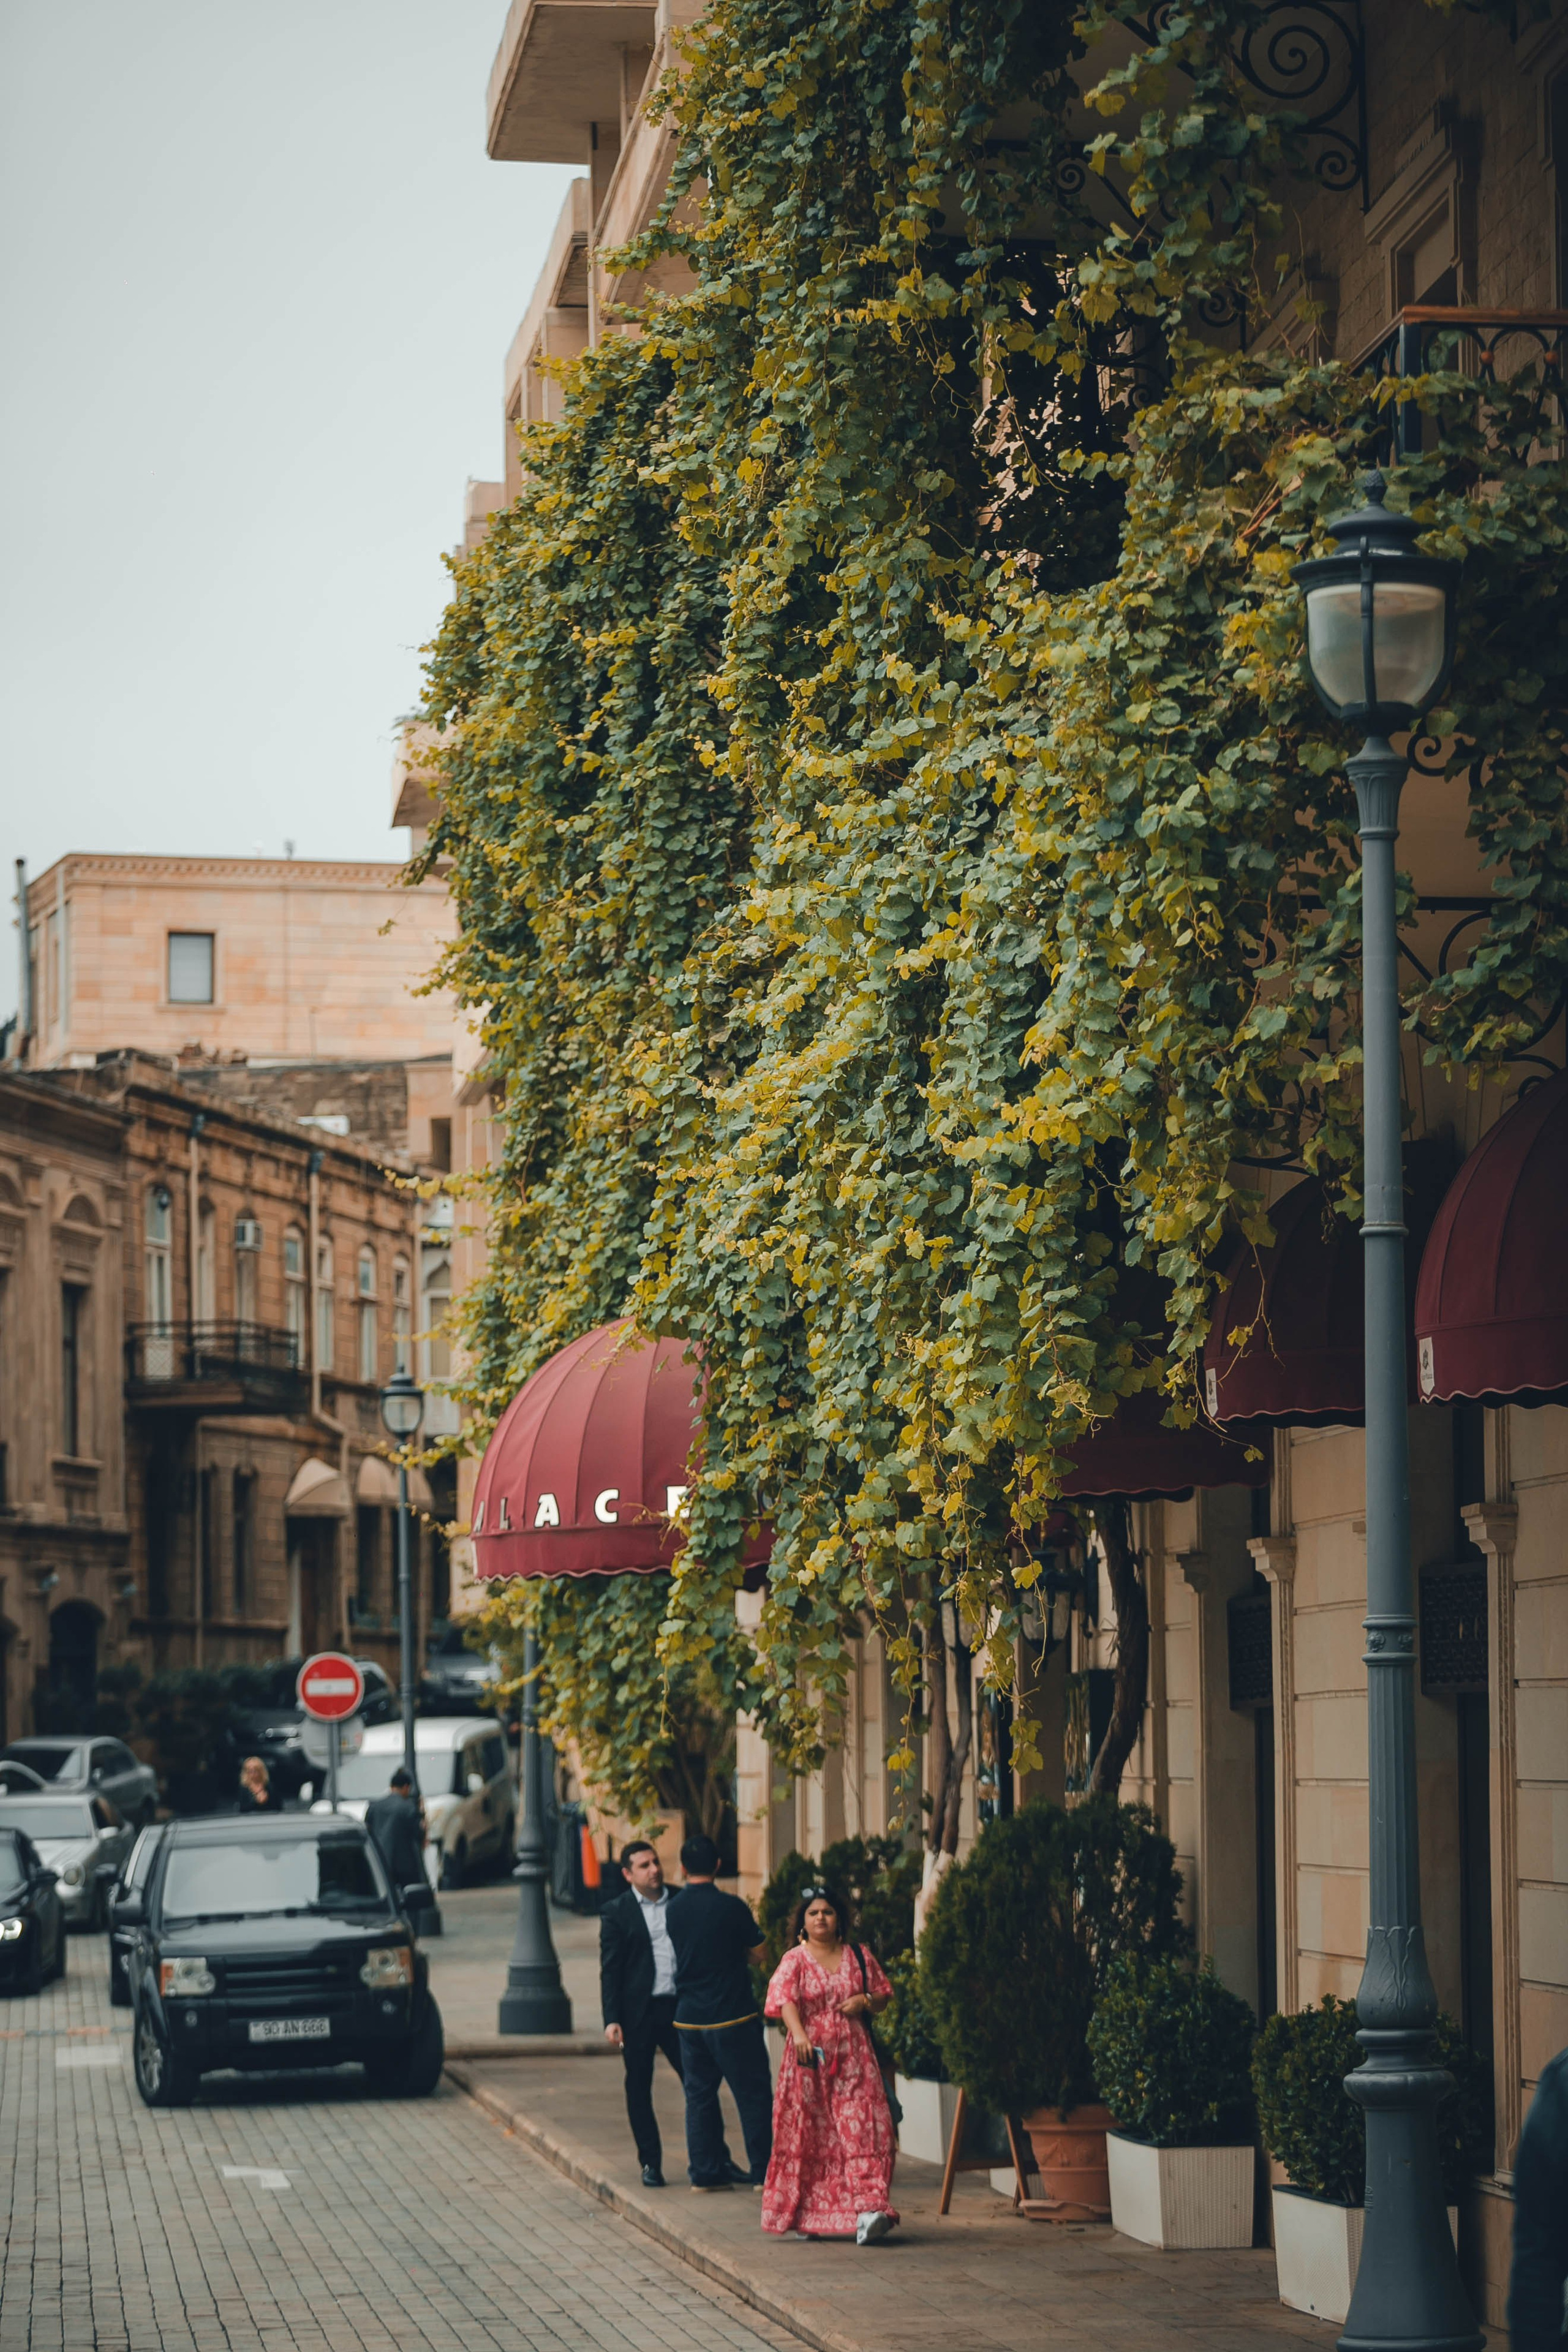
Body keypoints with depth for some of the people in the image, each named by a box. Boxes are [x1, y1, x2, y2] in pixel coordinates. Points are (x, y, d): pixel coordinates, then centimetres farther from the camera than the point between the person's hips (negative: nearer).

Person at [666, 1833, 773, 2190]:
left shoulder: (672, 1910, 0)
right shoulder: (731, 1907, -12)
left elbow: (673, 1959, 9)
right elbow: (758, 1953, -3)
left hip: (689, 2017, 4)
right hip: (733, 2016, -4)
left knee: (699, 2094, 11)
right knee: (753, 2094, 2)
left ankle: (705, 2171, 12)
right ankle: (764, 2171, 2)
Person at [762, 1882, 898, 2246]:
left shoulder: (859, 1956, 10)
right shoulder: (794, 1961, 1)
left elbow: (884, 1995, 18)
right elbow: (786, 2000, -15)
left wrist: (865, 2002, -5)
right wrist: (799, 2035, -34)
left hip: (853, 2059, 1)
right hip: (810, 2058, -1)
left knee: (862, 2130, -10)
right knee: (809, 2135, 3)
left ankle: (869, 2211, -19)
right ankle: (805, 2215, 13)